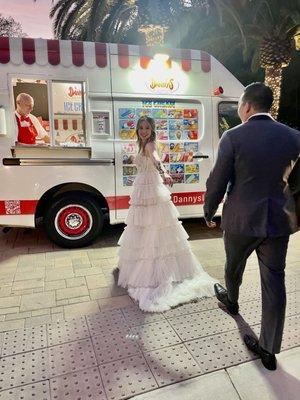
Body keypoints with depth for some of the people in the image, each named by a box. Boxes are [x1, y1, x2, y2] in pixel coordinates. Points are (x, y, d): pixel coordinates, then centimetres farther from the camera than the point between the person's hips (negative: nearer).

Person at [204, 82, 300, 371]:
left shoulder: (233, 137, -13)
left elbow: (217, 182, -10)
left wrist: (209, 212, 4)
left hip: (241, 219, -3)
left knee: (234, 266, 25)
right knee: (274, 281, 10)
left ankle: (231, 300, 54)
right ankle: (269, 349, 22)